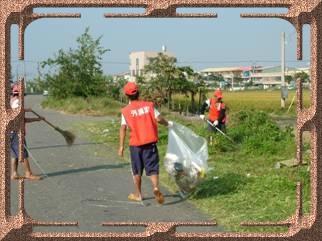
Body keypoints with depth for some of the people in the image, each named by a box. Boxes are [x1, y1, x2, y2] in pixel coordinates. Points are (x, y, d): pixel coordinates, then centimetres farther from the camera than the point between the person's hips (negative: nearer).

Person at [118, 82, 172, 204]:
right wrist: (168, 123, 15)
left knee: (137, 171, 15)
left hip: (135, 144, 0)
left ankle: (138, 194, 26)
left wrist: (121, 146, -2)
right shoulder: (148, 105, -1)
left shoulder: (126, 110, -4)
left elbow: (123, 129, -6)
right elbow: (158, 119, -5)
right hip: (150, 142, 1)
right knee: (152, 168, 4)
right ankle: (156, 188, -21)